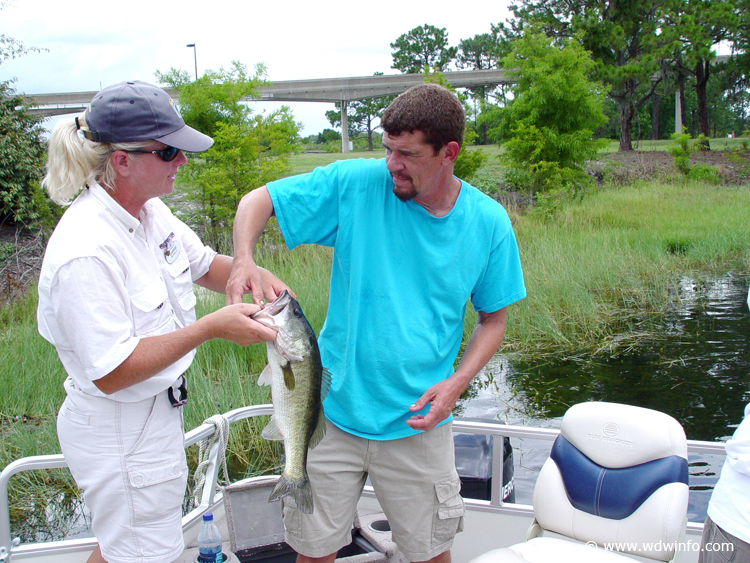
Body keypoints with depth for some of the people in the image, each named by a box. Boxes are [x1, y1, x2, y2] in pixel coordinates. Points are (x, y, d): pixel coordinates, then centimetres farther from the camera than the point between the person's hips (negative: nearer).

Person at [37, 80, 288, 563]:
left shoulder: (149, 210, -2)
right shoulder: (87, 252, -30)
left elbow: (204, 265, 14)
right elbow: (111, 373, -28)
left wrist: (255, 275, -8)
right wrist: (211, 328, -30)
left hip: (158, 410, 9)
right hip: (121, 430, -9)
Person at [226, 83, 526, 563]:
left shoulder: (489, 223, -5)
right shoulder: (356, 184, -10)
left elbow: (494, 317, 5)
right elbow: (258, 201, -4)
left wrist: (457, 383, -11)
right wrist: (244, 259, -25)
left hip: (418, 425, 1)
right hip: (334, 413, 0)